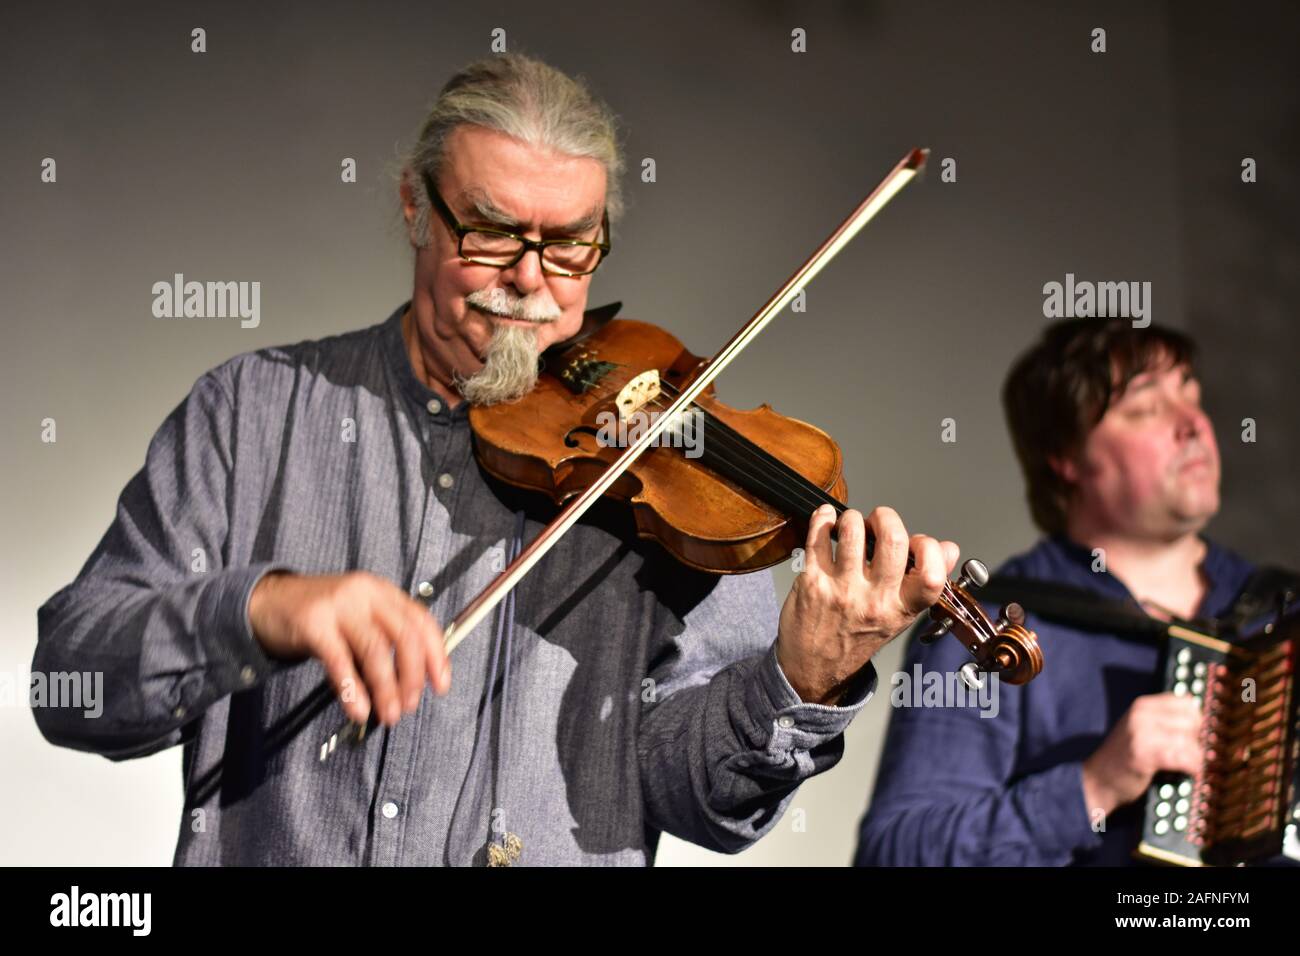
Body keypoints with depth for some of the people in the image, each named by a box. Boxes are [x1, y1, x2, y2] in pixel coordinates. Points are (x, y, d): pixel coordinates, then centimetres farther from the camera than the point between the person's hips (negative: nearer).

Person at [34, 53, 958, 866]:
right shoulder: (252, 411, 8)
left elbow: (683, 780, 0)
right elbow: (68, 680, 0)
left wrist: (801, 682, -19)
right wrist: (263, 609, -17)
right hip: (265, 845, 1)